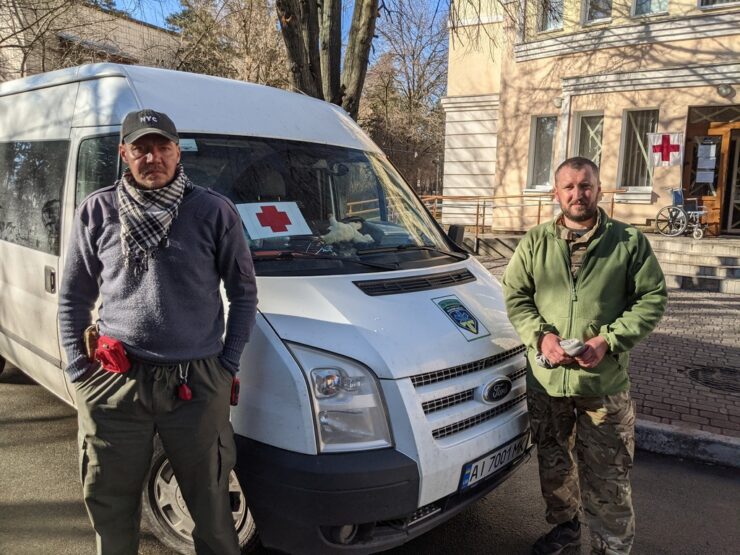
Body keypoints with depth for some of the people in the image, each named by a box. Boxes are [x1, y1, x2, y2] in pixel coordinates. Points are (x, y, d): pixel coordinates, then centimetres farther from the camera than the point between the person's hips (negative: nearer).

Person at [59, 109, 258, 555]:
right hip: (113, 384, 2)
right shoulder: (97, 211, 3)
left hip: (198, 383, -1)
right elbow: (73, 297, 10)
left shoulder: (214, 211, -3)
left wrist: (229, 363, 0)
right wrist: (77, 368, 4)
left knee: (210, 502, 13)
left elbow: (244, 292, 4)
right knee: (111, 502, 18)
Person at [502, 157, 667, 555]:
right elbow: (515, 296, 4)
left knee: (607, 475, 4)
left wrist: (608, 340, -14)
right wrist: (541, 336, -12)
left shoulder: (630, 242, -2)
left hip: (604, 383, -2)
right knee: (553, 462, 20)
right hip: (544, 380, 3)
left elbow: (652, 299, -2)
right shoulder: (534, 242, 4)